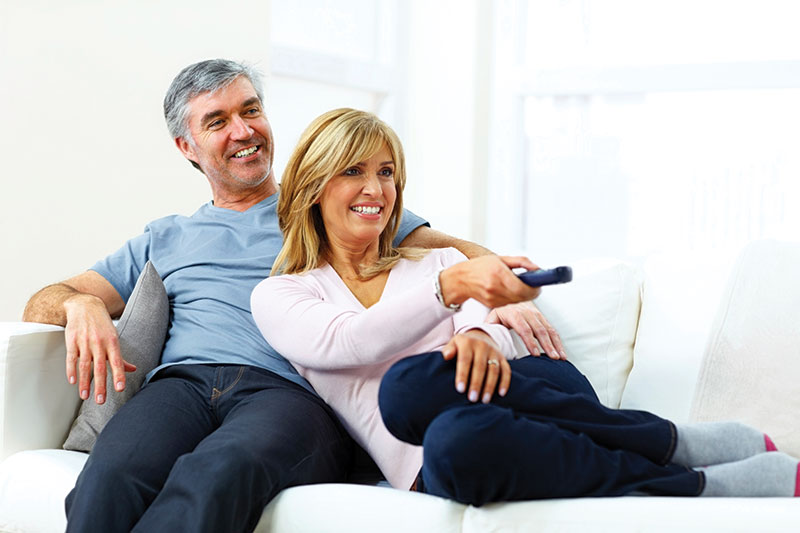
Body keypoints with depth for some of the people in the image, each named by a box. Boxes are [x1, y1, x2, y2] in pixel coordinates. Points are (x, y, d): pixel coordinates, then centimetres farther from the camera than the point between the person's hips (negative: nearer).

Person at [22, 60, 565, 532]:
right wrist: (79, 305, 1)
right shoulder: (165, 239, 31)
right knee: (111, 475, -36)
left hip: (291, 390, -2)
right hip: (183, 381, 2)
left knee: (222, 471, -40)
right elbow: (43, 302, 28)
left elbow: (457, 253, 17)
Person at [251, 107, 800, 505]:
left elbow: (489, 321, 6)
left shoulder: (436, 260, 24)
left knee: (409, 383, -34)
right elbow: (346, 341, -7)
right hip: (441, 466, -1)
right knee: (457, 437, -40)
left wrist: (481, 336, -20)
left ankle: (683, 443, -26)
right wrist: (451, 287, -22)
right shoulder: (277, 297, 14)